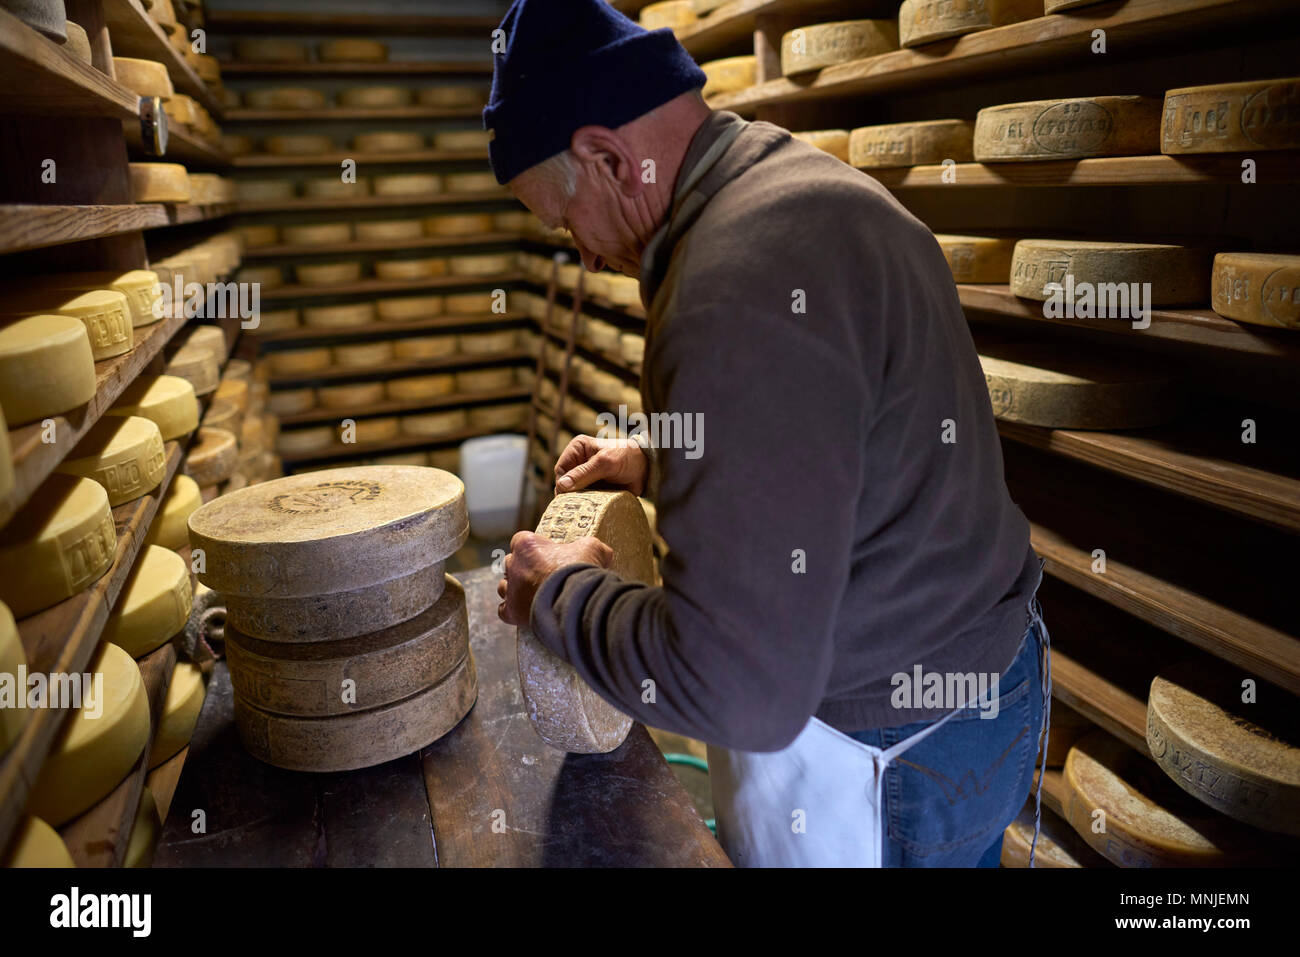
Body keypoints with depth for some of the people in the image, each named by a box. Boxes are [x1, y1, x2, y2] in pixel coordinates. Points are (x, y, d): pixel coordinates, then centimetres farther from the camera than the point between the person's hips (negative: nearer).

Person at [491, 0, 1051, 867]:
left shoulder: (739, 286, -32)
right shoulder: (810, 185, 3)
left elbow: (737, 688, -32)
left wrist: (561, 593, -16)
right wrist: (657, 462, 15)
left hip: (879, 761, -9)